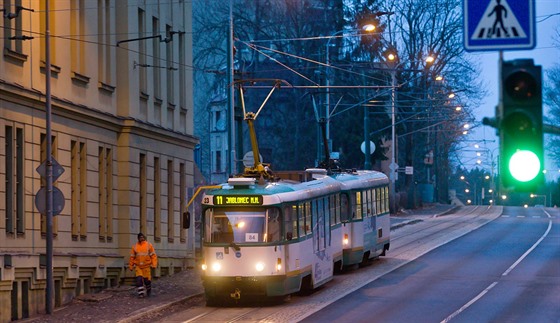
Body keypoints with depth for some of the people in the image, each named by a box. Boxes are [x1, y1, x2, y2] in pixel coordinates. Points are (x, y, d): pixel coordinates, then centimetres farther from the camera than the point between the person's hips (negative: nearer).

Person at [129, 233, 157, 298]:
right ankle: (141, 293, -8)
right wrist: (131, 266, 9)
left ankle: (148, 291, 28)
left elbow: (153, 255, 0)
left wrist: (154, 264, -9)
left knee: (147, 279, 3)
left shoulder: (149, 245, 0)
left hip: (146, 266, 0)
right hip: (138, 266, 0)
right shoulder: (135, 247, 3)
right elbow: (132, 257, 9)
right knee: (139, 279, -12)